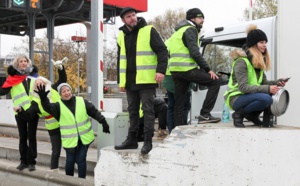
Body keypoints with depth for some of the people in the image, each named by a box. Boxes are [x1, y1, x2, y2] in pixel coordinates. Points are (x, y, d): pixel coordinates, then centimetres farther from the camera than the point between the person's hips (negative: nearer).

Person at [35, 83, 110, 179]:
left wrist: (103, 122, 5)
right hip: (70, 140, 0)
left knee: (81, 160, 2)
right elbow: (48, 108, -22)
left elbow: (94, 112, 6)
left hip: (84, 138, 0)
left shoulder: (82, 101, 0)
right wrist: (43, 98, -40)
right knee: (70, 161, 8)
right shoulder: (58, 106, -3)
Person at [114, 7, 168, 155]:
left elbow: (162, 51, -8)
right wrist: (120, 80, 16)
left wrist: (161, 70, -21)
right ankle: (132, 139, 19)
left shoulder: (148, 31, -4)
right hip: (129, 81, 6)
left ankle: (148, 141, 1)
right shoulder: (122, 36, 13)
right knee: (133, 111, 11)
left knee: (147, 110, -4)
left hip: (146, 80, -6)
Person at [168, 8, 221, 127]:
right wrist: (208, 69, -13)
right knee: (214, 81, -3)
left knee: (179, 102, 10)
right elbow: (195, 52, -15)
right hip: (187, 69, -9)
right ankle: (204, 114, -7)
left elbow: (170, 51, 27)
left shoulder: (179, 31, 27)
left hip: (175, 70, 9)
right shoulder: (190, 29, -3)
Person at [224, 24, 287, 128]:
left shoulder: (260, 61, 9)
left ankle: (253, 115, 0)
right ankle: (239, 114, -11)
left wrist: (276, 83, -12)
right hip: (236, 98, -8)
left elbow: (263, 82, 8)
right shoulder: (241, 61, -18)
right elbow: (243, 87, -25)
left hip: (250, 96, 8)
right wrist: (267, 89, -30)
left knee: (274, 92, -12)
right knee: (265, 99, -31)